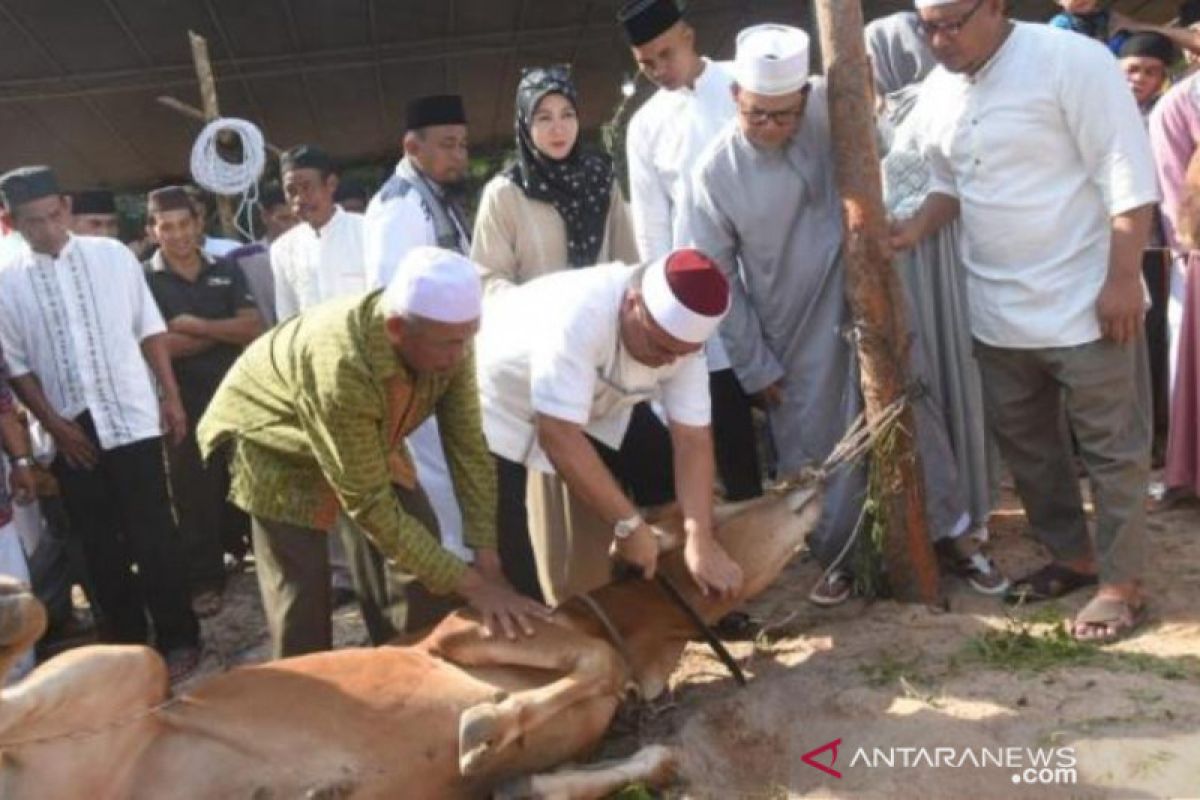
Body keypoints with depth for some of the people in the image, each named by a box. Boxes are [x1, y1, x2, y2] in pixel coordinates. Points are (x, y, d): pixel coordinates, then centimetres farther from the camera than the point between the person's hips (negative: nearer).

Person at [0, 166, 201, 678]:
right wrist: (55, 425, -5)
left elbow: (150, 330, 3)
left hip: (130, 419, -1)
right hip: (70, 432, 2)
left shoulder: (112, 256, -1)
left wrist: (171, 396, 0)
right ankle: (125, 642, 22)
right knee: (98, 543, 9)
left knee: (153, 535, -1)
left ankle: (178, 638, 10)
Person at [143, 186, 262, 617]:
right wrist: (225, 331, -10)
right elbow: (156, 346, -15)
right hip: (184, 401, -2)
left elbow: (253, 329, -5)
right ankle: (205, 580, 12)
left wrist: (198, 326, -14)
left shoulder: (226, 270, 6)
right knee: (194, 492, 3)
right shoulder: (143, 280, -2)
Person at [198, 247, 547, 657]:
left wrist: (489, 565, -22)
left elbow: (469, 450, -18)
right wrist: (469, 584, -33)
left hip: (371, 437, 6)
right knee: (302, 588, -10)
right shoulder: (341, 369, -44)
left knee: (421, 540, -1)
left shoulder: (447, 339, -27)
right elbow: (368, 504, -36)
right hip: (278, 442, -5)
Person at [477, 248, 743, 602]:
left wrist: (701, 539, -30)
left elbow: (692, 438, -19)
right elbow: (559, 436, -40)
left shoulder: (681, 333, -21)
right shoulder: (578, 316, -41)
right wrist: (629, 523, -35)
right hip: (499, 402, -5)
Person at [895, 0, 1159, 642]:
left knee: (1112, 448, 3)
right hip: (998, 309, 7)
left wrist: (1123, 279, -20)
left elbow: (1127, 175, -17)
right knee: (1025, 444, 17)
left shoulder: (1071, 61, -16)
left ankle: (1122, 581, 15)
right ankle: (1073, 555, 34)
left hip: (1086, 301, -7)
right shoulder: (938, 90, 5)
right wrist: (916, 229, -3)